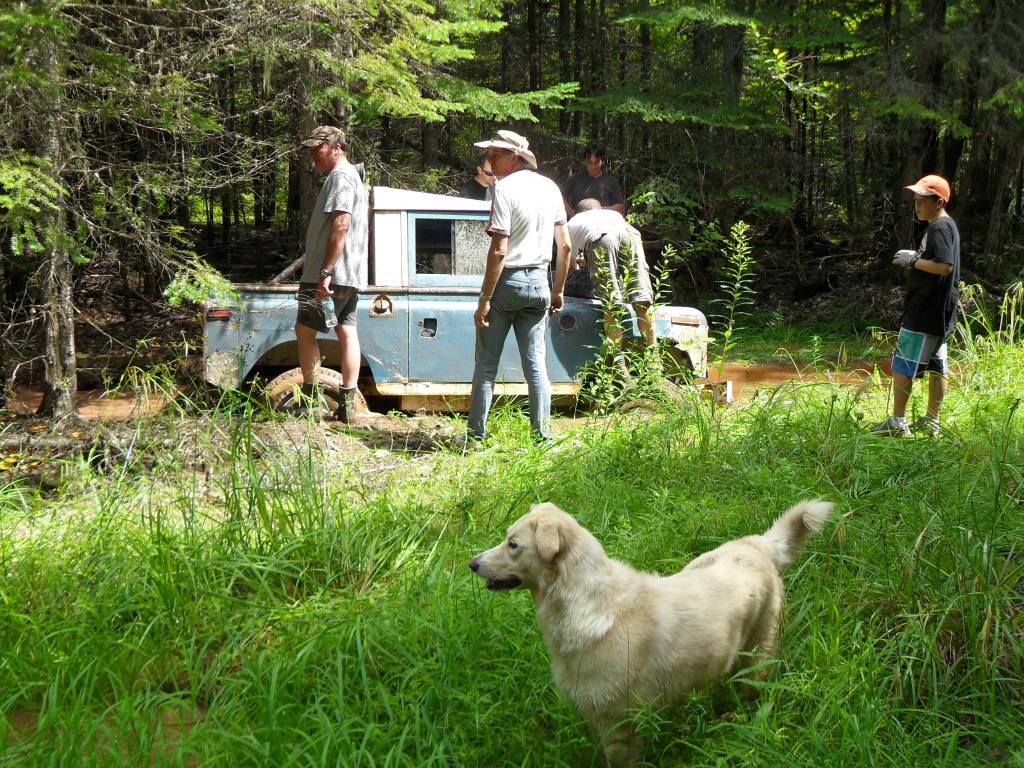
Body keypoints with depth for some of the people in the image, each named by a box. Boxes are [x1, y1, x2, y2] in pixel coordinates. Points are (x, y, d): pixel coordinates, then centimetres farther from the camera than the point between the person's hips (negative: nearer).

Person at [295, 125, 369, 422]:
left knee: (305, 330, -1)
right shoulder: (352, 176, 19)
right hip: (351, 275, 10)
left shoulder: (340, 177, -13)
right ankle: (347, 404, 6)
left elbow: (341, 225, -23)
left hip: (332, 274, -10)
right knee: (347, 331, 6)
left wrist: (325, 272, -26)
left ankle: (309, 397, 3)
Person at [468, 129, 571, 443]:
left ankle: (477, 435, 6)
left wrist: (485, 299, -15)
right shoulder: (549, 187, 8)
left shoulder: (504, 189, -12)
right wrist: (558, 290, 18)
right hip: (538, 284, 6)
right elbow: (564, 246, 10)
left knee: (486, 365, 4)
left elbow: (498, 251, -18)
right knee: (536, 364, 8)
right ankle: (542, 437, 6)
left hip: (507, 282, -5)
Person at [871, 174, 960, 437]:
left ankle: (897, 422, -1)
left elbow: (945, 266, -29)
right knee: (936, 366, 12)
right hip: (938, 314, 10)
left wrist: (912, 260, -19)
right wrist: (916, 258, 9)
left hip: (924, 313, -10)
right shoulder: (947, 226, 15)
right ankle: (931, 422, 19)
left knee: (902, 365, -4)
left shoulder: (940, 228, -17)